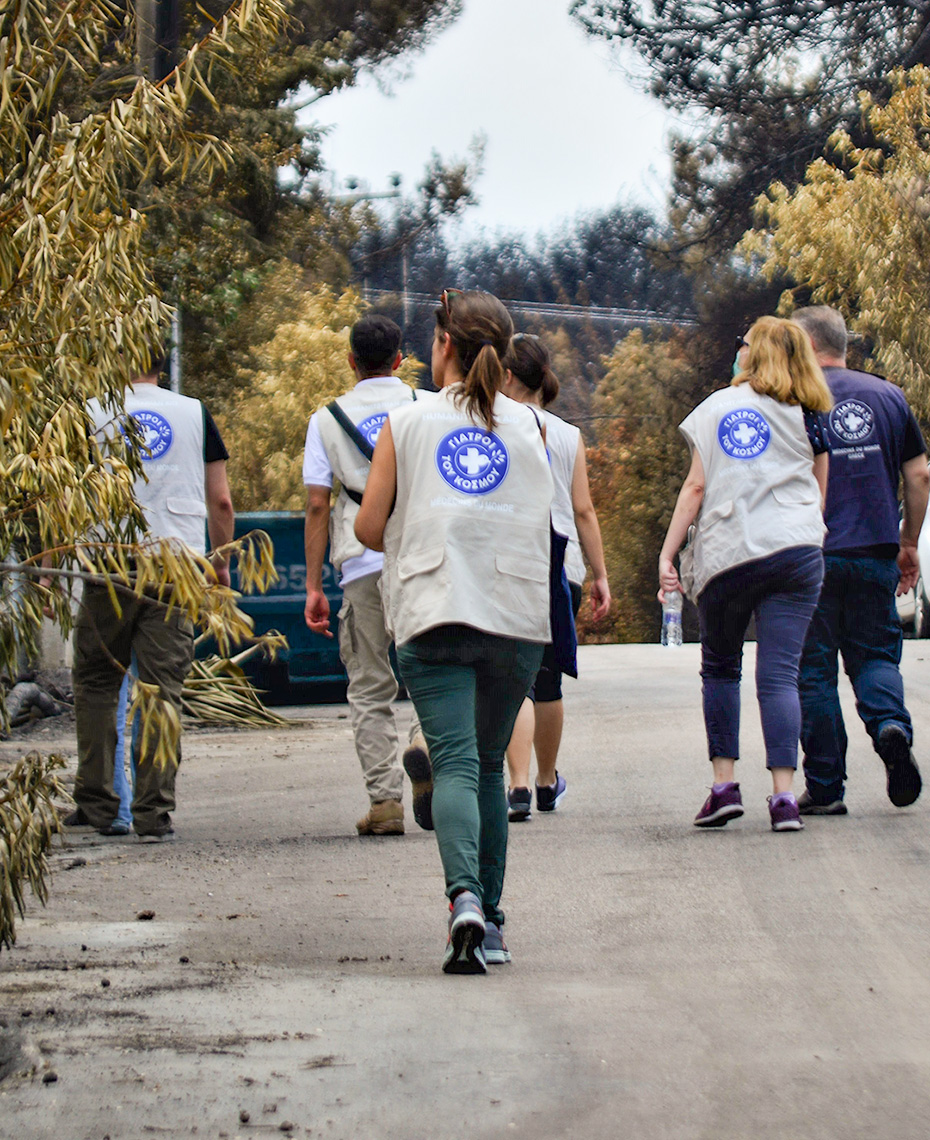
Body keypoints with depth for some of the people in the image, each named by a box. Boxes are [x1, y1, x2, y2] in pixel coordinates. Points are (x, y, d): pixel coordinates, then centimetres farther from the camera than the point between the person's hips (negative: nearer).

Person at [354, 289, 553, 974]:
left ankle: (465, 899, -31)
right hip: (518, 615, 2)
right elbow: (535, 522, 13)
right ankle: (492, 923, 16)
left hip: (434, 615, -2)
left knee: (454, 763, -8)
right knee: (488, 765, 15)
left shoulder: (408, 423, 5)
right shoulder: (529, 426, 9)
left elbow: (370, 526, 5)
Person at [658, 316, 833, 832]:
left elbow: (696, 487, 1)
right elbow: (820, 495, 11)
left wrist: (667, 554, 3)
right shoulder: (810, 417, 8)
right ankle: (783, 795, -12)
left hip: (726, 555, 0)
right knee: (780, 674, -2)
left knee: (720, 668, 15)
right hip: (795, 552, 1)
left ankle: (724, 783, 7)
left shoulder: (716, 407, 5)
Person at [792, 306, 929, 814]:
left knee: (814, 670, 5)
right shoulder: (888, 396, 7)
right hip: (876, 553, 3)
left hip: (811, 556, -3)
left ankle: (825, 787, 4)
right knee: (874, 653, 15)